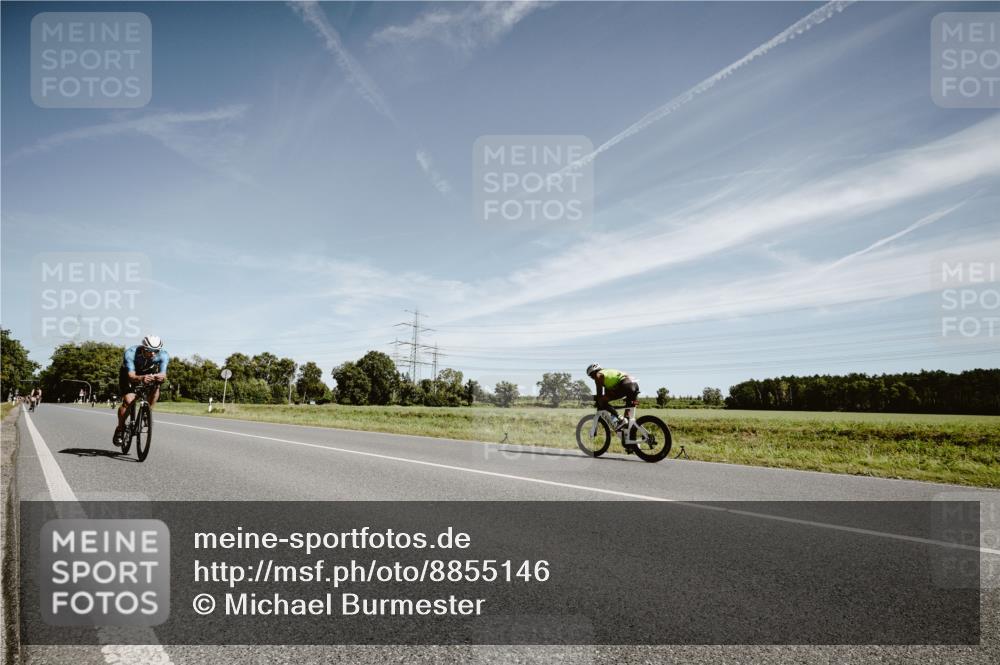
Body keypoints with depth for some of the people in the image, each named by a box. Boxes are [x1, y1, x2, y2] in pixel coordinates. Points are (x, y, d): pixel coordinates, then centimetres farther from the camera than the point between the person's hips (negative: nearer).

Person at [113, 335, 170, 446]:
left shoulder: (163, 355, -29)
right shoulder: (131, 353, -35)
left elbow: (163, 373, -38)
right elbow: (131, 376, -44)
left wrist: (161, 376, -63)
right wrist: (141, 378, -66)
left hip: (148, 372, 2)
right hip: (128, 373, -2)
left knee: (156, 385, -29)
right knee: (128, 401, -20)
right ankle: (119, 429, 1)